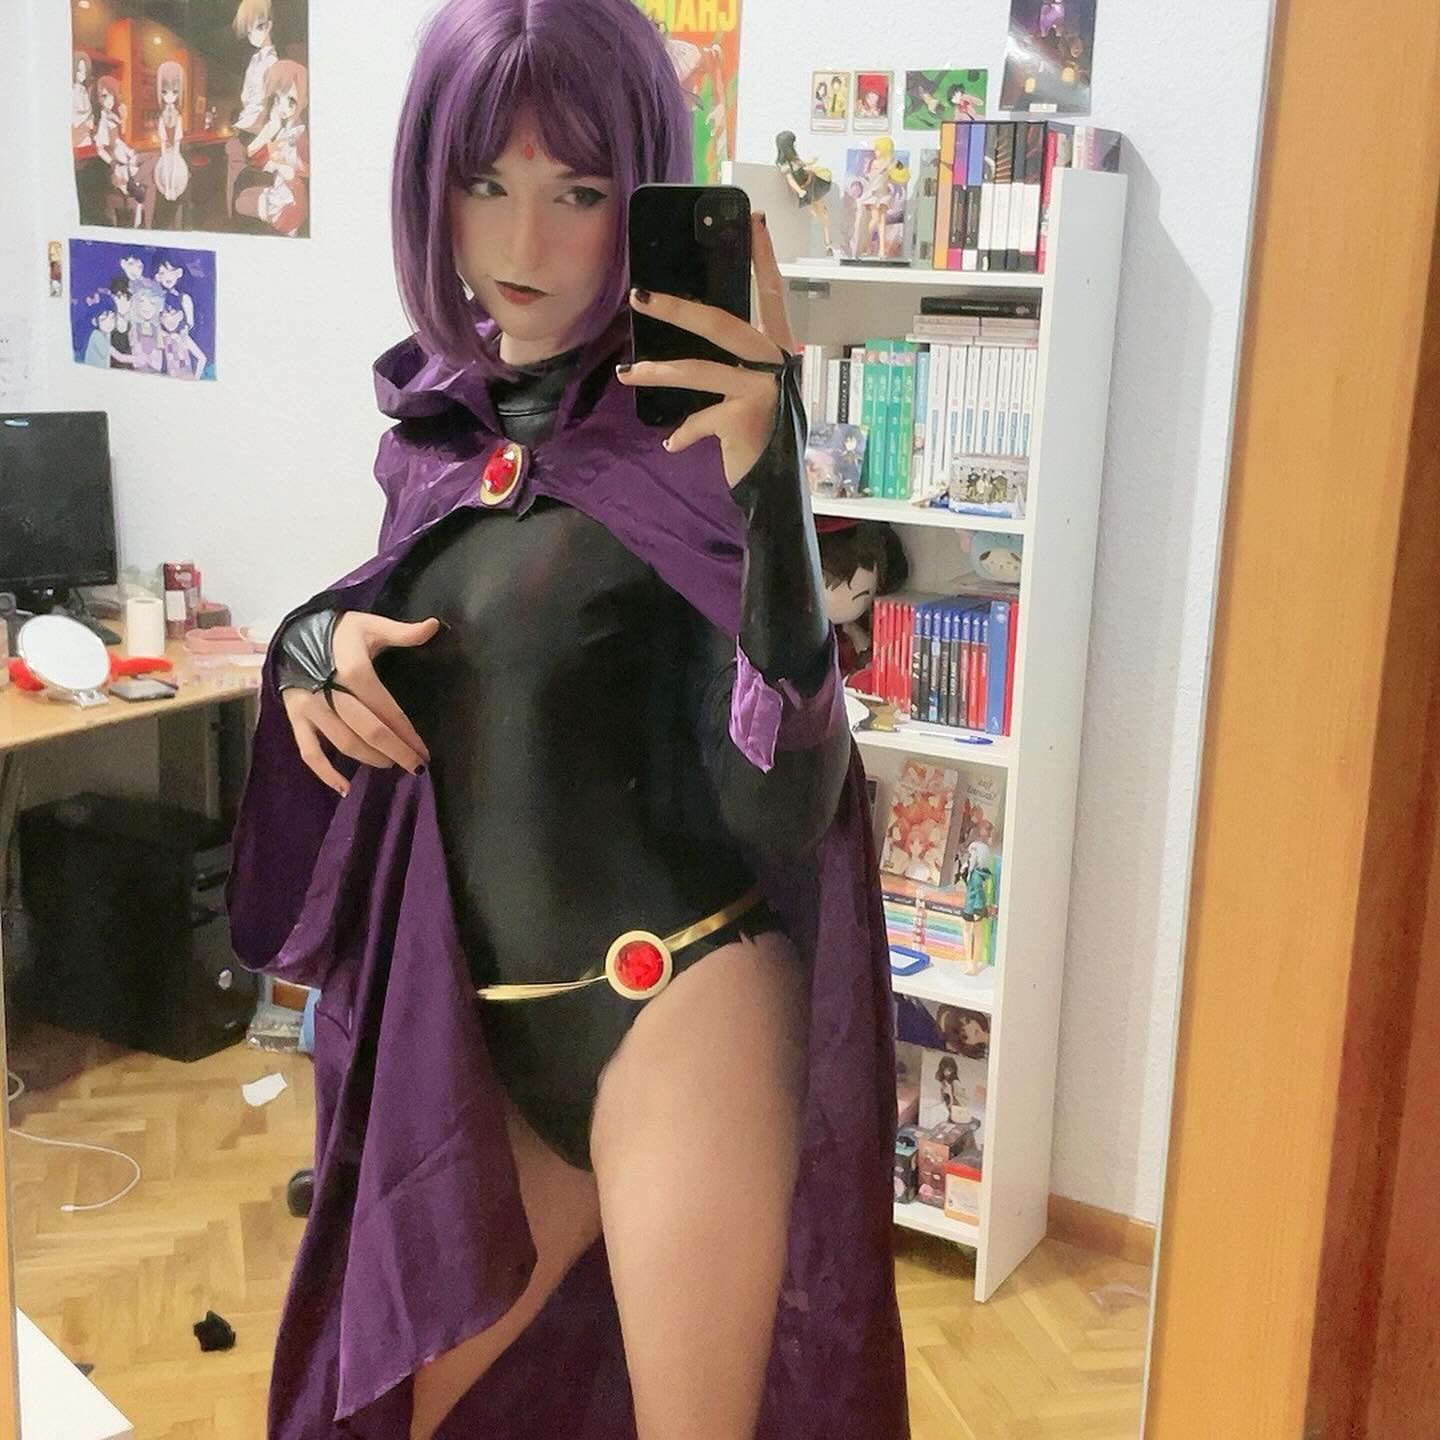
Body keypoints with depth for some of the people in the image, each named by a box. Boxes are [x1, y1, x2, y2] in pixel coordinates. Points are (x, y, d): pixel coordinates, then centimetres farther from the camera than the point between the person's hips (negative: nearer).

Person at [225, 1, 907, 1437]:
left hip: (676, 1000, -6)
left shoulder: (689, 424, -13)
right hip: (478, 1021, 6)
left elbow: (784, 797, -22)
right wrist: (315, 639, -1)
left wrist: (767, 480, -34)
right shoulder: (439, 419, 5)